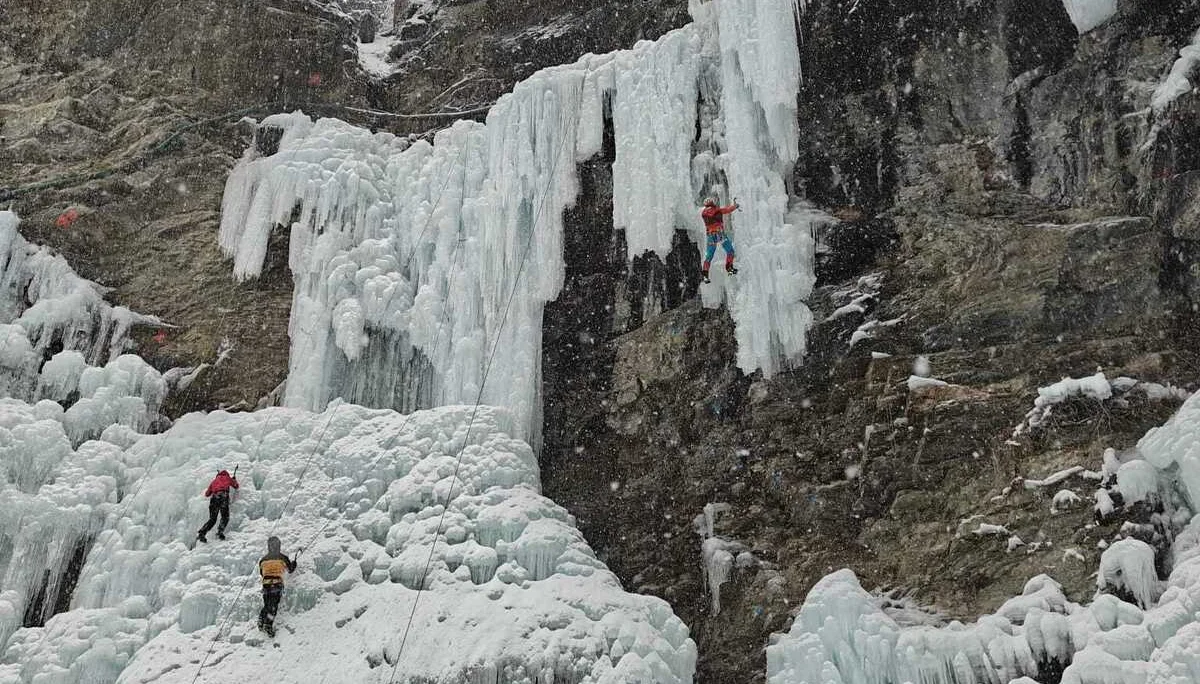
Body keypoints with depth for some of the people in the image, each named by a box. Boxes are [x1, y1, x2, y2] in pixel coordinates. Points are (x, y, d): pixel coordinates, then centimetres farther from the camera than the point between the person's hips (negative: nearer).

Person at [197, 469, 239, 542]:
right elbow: (236, 487, 37)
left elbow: (207, 494, 36)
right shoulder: (227, 478, 24)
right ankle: (220, 532, -18)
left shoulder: (214, 481, 31)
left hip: (214, 498, 3)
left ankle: (201, 533, -10)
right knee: (225, 517, 6)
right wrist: (234, 480, 57)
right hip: (223, 497, -3)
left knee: (212, 519, 8)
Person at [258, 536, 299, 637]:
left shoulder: (263, 559, 15)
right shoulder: (282, 557, 7)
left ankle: (261, 622, -6)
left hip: (266, 584, 3)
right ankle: (269, 625, -25)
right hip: (277, 584, -3)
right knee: (273, 606, -9)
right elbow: (290, 569, 20)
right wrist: (294, 562, 41)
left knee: (266, 605, 14)